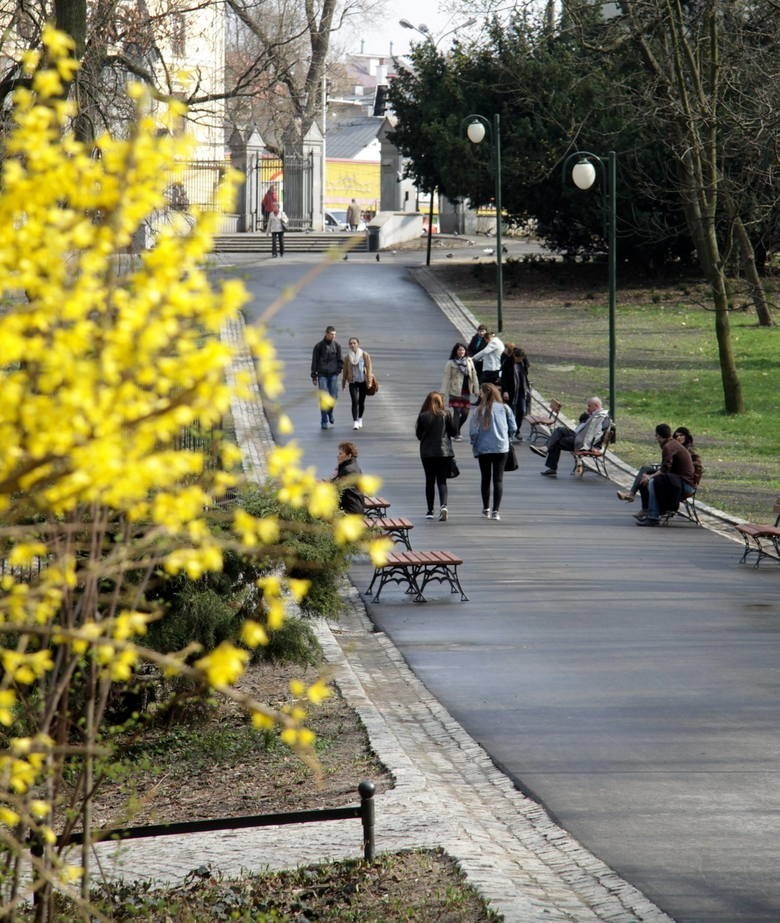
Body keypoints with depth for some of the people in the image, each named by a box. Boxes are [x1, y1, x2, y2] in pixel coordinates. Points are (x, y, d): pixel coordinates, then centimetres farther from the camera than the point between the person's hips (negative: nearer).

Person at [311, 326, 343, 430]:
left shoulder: (336, 346, 6)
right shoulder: (319, 346, -1)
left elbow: (340, 359, 13)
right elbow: (314, 361, 2)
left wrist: (340, 368, -4)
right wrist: (314, 376, 0)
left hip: (333, 374, 2)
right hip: (322, 374, -2)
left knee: (334, 396, -2)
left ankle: (330, 412, 29)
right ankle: (324, 421, -3)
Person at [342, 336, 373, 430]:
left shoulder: (364, 355, -4)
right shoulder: (347, 357, 1)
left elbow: (368, 368, -6)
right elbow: (345, 371, 9)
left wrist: (369, 381, -13)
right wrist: (343, 383, 13)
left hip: (363, 381, 0)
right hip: (353, 382, 0)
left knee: (361, 401, 9)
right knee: (355, 401, -13)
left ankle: (360, 419, 30)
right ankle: (355, 422, -14)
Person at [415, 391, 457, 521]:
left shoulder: (423, 416, -5)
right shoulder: (446, 414, -5)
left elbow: (418, 434, 2)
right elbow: (453, 431, -1)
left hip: (427, 452, 0)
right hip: (444, 451, 0)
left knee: (429, 481, 11)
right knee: (442, 481, 2)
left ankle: (430, 510, 13)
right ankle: (443, 506, -19)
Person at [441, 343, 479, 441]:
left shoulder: (469, 361, 8)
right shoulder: (450, 363, -3)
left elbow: (474, 376, 13)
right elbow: (446, 378, -4)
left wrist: (476, 389, 10)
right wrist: (444, 392, -8)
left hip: (466, 391, 4)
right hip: (455, 391, -4)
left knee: (465, 413, 5)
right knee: (457, 412, -6)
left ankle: (457, 430, 28)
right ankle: (456, 434, 3)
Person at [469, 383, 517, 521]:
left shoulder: (479, 411, -9)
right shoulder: (504, 408, -3)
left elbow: (473, 431, -11)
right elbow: (513, 428, 2)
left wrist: (474, 444, 5)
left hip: (483, 448, -1)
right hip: (501, 448, 1)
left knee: (485, 479, 14)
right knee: (498, 479, 3)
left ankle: (486, 509, 22)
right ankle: (496, 511, -3)